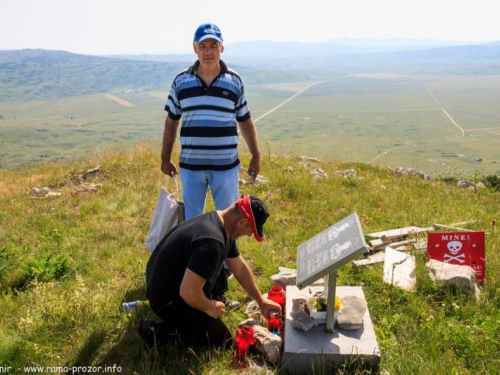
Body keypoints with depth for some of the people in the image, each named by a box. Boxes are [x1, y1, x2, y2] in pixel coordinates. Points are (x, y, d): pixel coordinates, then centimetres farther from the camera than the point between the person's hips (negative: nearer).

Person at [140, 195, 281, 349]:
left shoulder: (220, 223, 0)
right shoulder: (212, 241, -33)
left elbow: (239, 267, 13)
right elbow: (188, 292, -33)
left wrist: (261, 300, 18)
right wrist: (209, 308, -13)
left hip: (166, 283, 9)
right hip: (168, 299, -9)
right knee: (222, 341, -1)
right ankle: (158, 330, 0)